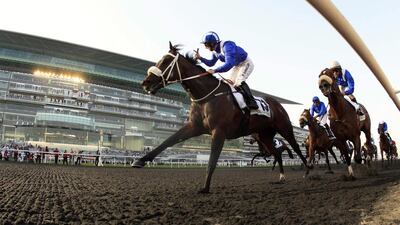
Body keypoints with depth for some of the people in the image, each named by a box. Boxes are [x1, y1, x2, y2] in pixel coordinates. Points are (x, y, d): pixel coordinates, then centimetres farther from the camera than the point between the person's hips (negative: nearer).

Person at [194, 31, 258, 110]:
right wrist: (200, 58, -4)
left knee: (238, 82, -25)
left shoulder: (227, 46, -35)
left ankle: (252, 102, -18)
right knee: (230, 82, 10)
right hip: (237, 65, 10)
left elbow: (229, 64, -45)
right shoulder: (215, 51, -6)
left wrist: (215, 70, -44)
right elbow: (211, 63, 10)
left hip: (246, 63, -10)